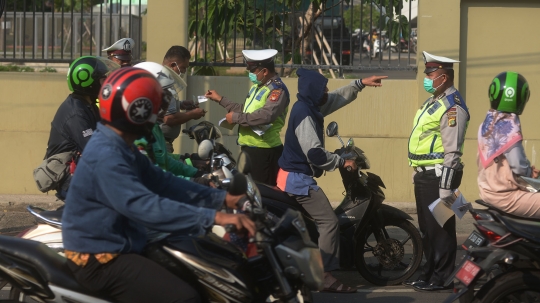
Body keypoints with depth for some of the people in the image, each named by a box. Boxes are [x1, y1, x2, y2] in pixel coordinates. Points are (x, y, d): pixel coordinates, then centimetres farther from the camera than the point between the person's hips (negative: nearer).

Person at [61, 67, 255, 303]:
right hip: (99, 259, -11)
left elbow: (162, 183, 10)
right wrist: (214, 217, -38)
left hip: (117, 247, 11)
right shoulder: (105, 156, -24)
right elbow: (145, 207, -34)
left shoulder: (121, 148, 10)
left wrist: (222, 198, 2)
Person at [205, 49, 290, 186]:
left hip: (264, 151, -10)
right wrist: (220, 99, 26)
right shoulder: (257, 87, 16)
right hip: (249, 148, 10)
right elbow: (246, 111, 26)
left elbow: (266, 116, -31)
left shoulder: (277, 90, -15)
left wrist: (236, 118, -20)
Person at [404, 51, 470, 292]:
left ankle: (442, 278, 0)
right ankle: (429, 272, 24)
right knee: (426, 227, 16)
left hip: (438, 176, -10)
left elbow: (452, 152, -21)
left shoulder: (452, 107, -16)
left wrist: (445, 186, -24)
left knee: (440, 228, -5)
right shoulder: (433, 102, 17)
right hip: (424, 175, 10)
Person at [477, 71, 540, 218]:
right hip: (504, 194, -10)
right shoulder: (508, 125, -18)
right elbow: (518, 165, -22)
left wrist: (528, 170, 13)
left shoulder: (487, 122, 9)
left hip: (488, 189, 10)